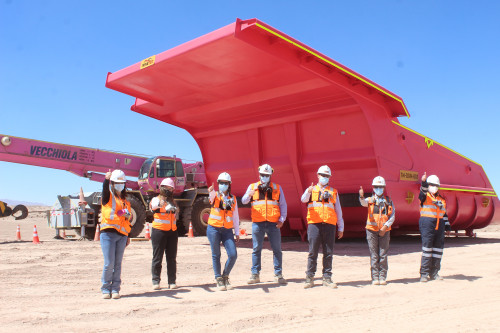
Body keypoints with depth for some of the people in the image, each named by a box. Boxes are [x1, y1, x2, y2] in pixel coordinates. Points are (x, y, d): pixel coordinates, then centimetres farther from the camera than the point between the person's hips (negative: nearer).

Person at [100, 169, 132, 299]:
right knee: (109, 264, -6)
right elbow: (105, 189, -20)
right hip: (108, 234, -5)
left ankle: (115, 289, 14)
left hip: (122, 235, 5)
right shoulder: (108, 196, 5)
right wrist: (106, 179, -40)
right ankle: (106, 289, 10)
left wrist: (128, 236, 18)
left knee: (117, 264, 6)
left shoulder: (125, 201, 20)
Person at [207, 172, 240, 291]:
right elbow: (211, 196, -25)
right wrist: (211, 191, -50)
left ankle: (225, 276, 14)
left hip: (227, 231, 2)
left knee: (233, 255, -7)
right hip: (214, 229, -2)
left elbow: (235, 216, 13)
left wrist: (237, 233, 10)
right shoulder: (215, 196, 2)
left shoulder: (233, 198, 10)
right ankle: (218, 279, 17)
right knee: (216, 255, 3)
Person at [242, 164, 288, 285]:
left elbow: (283, 205, 11)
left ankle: (278, 275, 9)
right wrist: (249, 195, -19)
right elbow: (244, 201, 2)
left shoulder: (277, 188, 13)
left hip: (273, 223, 1)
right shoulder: (252, 187, 11)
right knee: (256, 249, 3)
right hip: (257, 223, 0)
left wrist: (281, 219, -1)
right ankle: (255, 275, 10)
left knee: (277, 249, 1)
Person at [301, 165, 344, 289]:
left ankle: (327, 278, 10)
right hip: (314, 223, -2)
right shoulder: (312, 189, 14)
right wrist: (308, 192, -29)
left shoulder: (333, 192, 20)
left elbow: (338, 211, 20)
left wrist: (341, 228, 15)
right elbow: (303, 199, -7)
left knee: (328, 253, 2)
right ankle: (309, 278, 4)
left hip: (329, 224, 2)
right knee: (313, 252, -3)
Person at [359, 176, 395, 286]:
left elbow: (392, 216, 5)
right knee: (374, 255, 0)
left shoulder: (388, 201, 11)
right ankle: (375, 278, 4)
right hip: (372, 230, -1)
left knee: (383, 255, 1)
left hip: (384, 231, 1)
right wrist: (361, 196, -39)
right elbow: (363, 203, -16)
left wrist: (385, 226, -9)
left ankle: (383, 277, 9)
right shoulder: (370, 200, 7)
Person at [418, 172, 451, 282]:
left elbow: (444, 214, 23)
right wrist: (423, 181, -42)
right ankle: (424, 273, -5)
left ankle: (434, 273, 14)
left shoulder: (441, 199, 20)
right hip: (427, 223, -6)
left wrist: (448, 227, 21)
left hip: (439, 225, 6)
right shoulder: (425, 196, 3)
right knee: (427, 247, -10)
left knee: (438, 248, 6)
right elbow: (423, 190, -22)